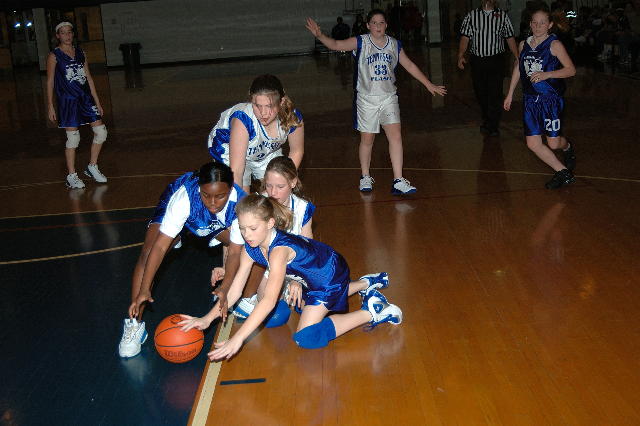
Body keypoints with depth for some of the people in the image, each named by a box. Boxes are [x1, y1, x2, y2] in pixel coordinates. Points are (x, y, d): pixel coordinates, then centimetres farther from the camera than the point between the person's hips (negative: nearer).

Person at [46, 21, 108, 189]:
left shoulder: (81, 53, 12)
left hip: (85, 98, 5)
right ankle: (72, 176, 8)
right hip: (67, 100, -5)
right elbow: (50, 82, -3)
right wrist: (50, 106, -9)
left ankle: (92, 167, 18)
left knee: (101, 131, 0)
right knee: (73, 138, -4)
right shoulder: (54, 56, -2)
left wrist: (97, 103, 12)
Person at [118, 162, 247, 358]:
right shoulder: (184, 197, -43)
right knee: (148, 254, -27)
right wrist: (144, 290, -48)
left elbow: (235, 251, -30)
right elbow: (160, 246, -42)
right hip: (172, 211, -2)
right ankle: (134, 324, -16)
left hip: (218, 225, 2)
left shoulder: (240, 202, -36)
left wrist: (225, 288, -46)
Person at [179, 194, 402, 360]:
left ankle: (372, 313, -8)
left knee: (306, 338, -17)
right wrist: (207, 319, -24)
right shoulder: (250, 247, -16)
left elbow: (269, 300, -49)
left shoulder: (279, 249, -40)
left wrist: (237, 339, -54)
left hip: (332, 275, -9)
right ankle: (365, 284, 44)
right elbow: (235, 288, -12)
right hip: (312, 279, 9)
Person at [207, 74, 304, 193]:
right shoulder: (243, 119, -42)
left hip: (266, 152, 4)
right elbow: (236, 171, -41)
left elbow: (297, 151, -9)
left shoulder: (293, 117, -31)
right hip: (228, 150, -3)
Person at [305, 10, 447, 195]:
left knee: (396, 136, -10)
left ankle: (398, 182, -8)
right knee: (367, 139, 7)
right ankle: (365, 177, 27)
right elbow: (336, 45, -14)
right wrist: (319, 35, -33)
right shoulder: (360, 43, -5)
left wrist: (429, 85, 17)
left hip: (389, 98, 2)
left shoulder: (394, 45, 4)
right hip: (366, 99, -2)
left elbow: (410, 66, 14)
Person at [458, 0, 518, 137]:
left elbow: (510, 38, 7)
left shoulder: (503, 16, 6)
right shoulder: (471, 15, 6)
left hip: (496, 60, -1)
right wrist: (461, 55, -14)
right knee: (480, 93, 10)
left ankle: (493, 126, 2)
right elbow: (465, 37, 0)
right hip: (477, 61, 2)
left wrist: (518, 57, -1)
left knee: (495, 94, -6)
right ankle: (486, 119, 32)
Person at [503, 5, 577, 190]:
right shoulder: (523, 45, 7)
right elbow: (518, 69, 19)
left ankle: (568, 148, 36)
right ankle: (563, 173, 12)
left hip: (551, 99, -5)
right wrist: (510, 94, 20)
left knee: (554, 143, -3)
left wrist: (547, 74, -22)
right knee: (533, 143, -2)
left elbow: (571, 69, -9)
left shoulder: (554, 44, -8)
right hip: (530, 99, 5)